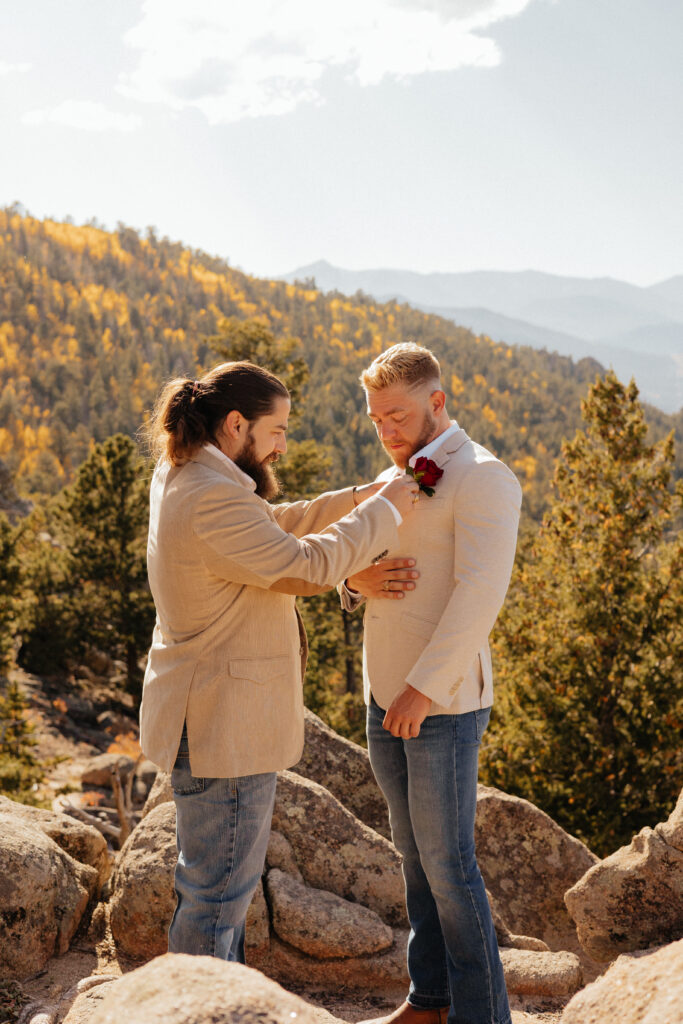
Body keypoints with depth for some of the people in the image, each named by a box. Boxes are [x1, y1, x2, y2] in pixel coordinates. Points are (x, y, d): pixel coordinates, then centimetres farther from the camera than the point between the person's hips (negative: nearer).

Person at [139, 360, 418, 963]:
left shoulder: (183, 476, 8)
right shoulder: (213, 498, -25)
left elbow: (276, 525, 18)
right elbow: (307, 563, -24)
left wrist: (357, 500, 10)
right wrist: (384, 512, -11)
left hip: (208, 714, 11)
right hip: (224, 724, -11)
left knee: (223, 876, 23)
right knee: (219, 889, 1)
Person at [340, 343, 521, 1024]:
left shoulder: (484, 479, -13)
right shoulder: (395, 482, 14)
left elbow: (480, 592, -22)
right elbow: (349, 566, 18)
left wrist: (425, 686, -27)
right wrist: (358, 582, -6)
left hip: (445, 704, -8)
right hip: (386, 697, 8)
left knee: (448, 864, -1)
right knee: (415, 854, 16)